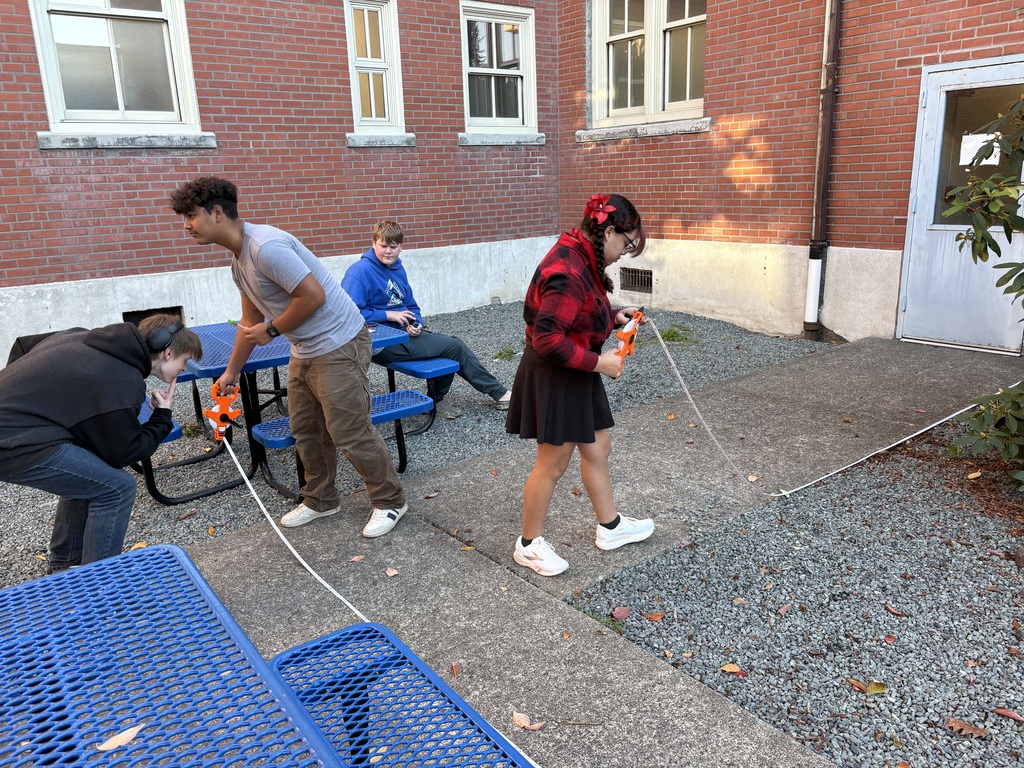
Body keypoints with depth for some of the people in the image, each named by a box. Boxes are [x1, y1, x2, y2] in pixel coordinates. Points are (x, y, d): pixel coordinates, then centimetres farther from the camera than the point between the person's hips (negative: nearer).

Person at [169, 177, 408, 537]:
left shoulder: (265, 246, -22)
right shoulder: (239, 262, 12)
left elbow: (313, 296, -25)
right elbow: (250, 322, 23)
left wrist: (272, 330, -12)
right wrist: (231, 372, 29)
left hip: (337, 346, -10)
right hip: (304, 351, 10)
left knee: (350, 433, -4)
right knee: (305, 430, 16)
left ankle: (389, 502, 13)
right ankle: (320, 500, 33)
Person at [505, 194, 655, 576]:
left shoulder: (580, 259, 5)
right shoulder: (569, 271, -27)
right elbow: (548, 338, -30)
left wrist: (614, 317, 5)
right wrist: (598, 362, -23)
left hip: (575, 375, 10)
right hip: (553, 377, -10)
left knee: (597, 448, 20)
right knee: (552, 465, 4)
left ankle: (610, 526, 38)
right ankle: (529, 544, 23)